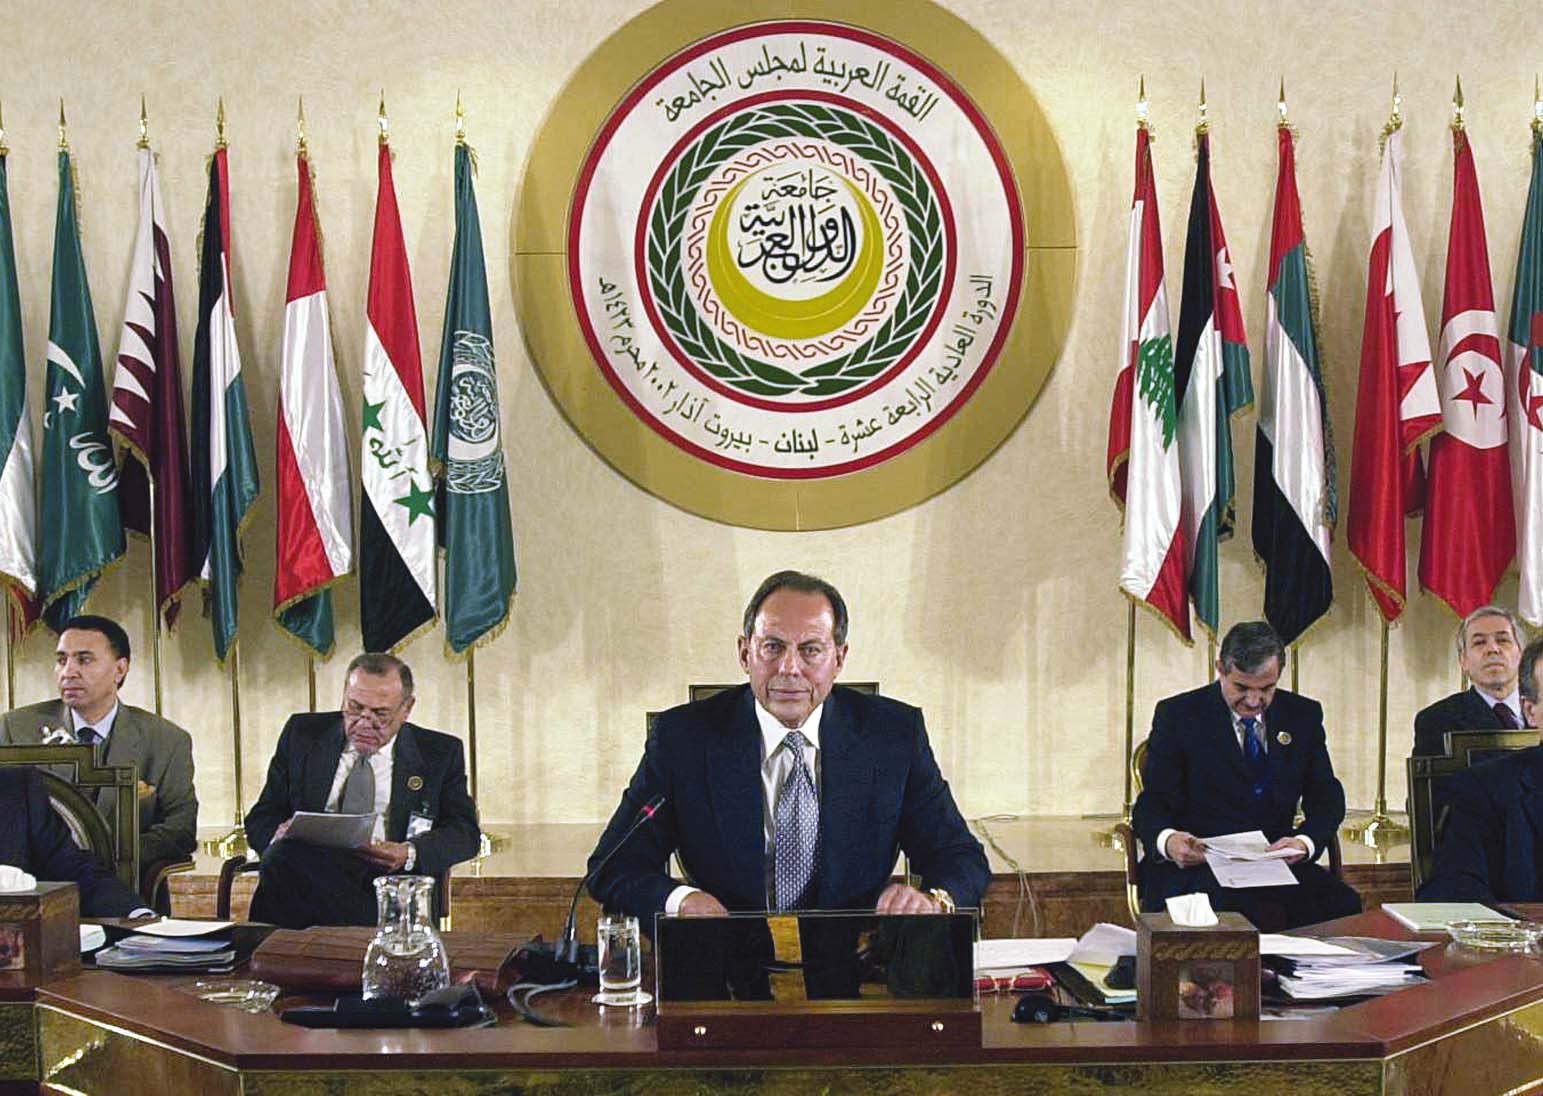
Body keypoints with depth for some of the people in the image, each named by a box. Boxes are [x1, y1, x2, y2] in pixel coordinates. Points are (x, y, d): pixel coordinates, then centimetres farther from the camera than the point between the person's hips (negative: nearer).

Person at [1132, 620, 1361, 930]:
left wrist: (1305, 841, -14)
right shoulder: (1177, 715, 2)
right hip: (1197, 868, -3)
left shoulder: (1303, 715, 12)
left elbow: (1326, 798, 10)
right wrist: (1167, 841, -26)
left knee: (1342, 905, -25)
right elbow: (1153, 803, -1)